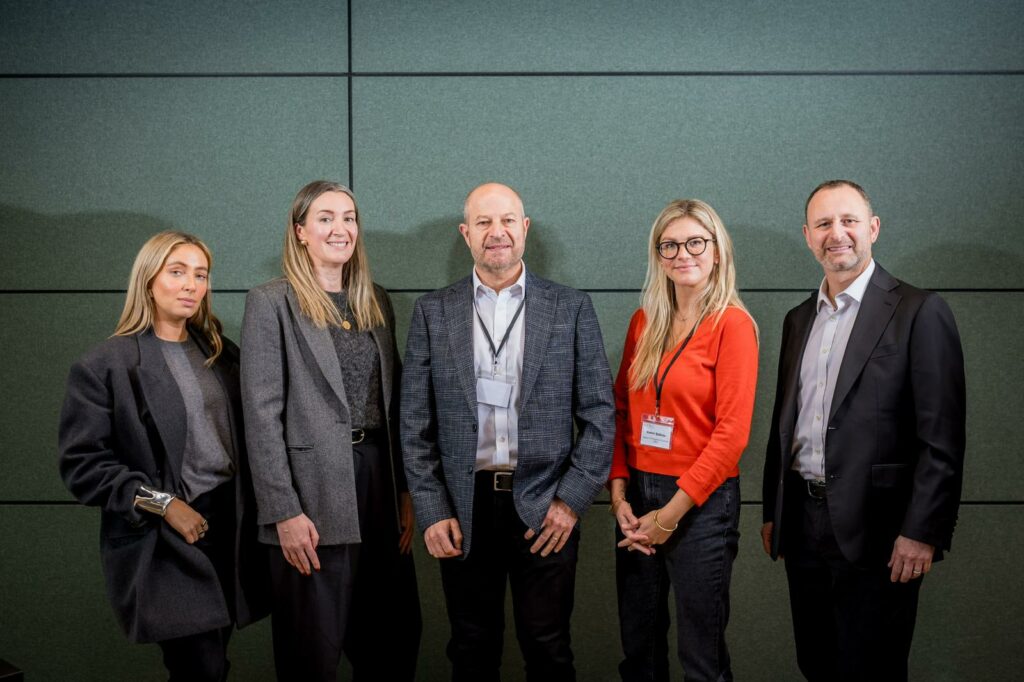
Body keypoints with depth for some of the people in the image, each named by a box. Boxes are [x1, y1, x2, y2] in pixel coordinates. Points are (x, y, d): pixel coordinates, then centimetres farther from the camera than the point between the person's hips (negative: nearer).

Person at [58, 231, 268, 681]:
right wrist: (161, 504, -15)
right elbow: (82, 464, -9)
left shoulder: (221, 353, 11)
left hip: (230, 523, 5)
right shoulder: (104, 366, -6)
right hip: (164, 542, -5)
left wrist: (252, 506, 0)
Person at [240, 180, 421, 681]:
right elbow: (262, 414, -10)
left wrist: (405, 491, 7)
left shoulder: (376, 302, 13)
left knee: (395, 642, 12)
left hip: (380, 476, 5)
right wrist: (285, 512, -15)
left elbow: (391, 401, 14)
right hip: (314, 491, -5)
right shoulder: (271, 303, -4)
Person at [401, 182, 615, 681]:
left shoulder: (571, 308, 2)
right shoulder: (433, 312, 4)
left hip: (545, 508, -1)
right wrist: (432, 511, -2)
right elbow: (415, 424, 4)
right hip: (464, 508, 1)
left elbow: (599, 414, 1)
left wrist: (572, 500, -6)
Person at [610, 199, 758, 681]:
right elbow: (621, 409, 8)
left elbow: (731, 432, -14)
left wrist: (671, 514, -13)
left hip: (700, 502, -5)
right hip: (637, 495, 5)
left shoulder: (732, 324, -9)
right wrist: (619, 495, -4)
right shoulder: (644, 321, 7)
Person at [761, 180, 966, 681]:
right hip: (802, 523, 6)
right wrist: (773, 513, 14)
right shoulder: (799, 319, 13)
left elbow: (941, 437, -11)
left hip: (874, 527, -6)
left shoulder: (918, 312, -8)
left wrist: (922, 532, -15)